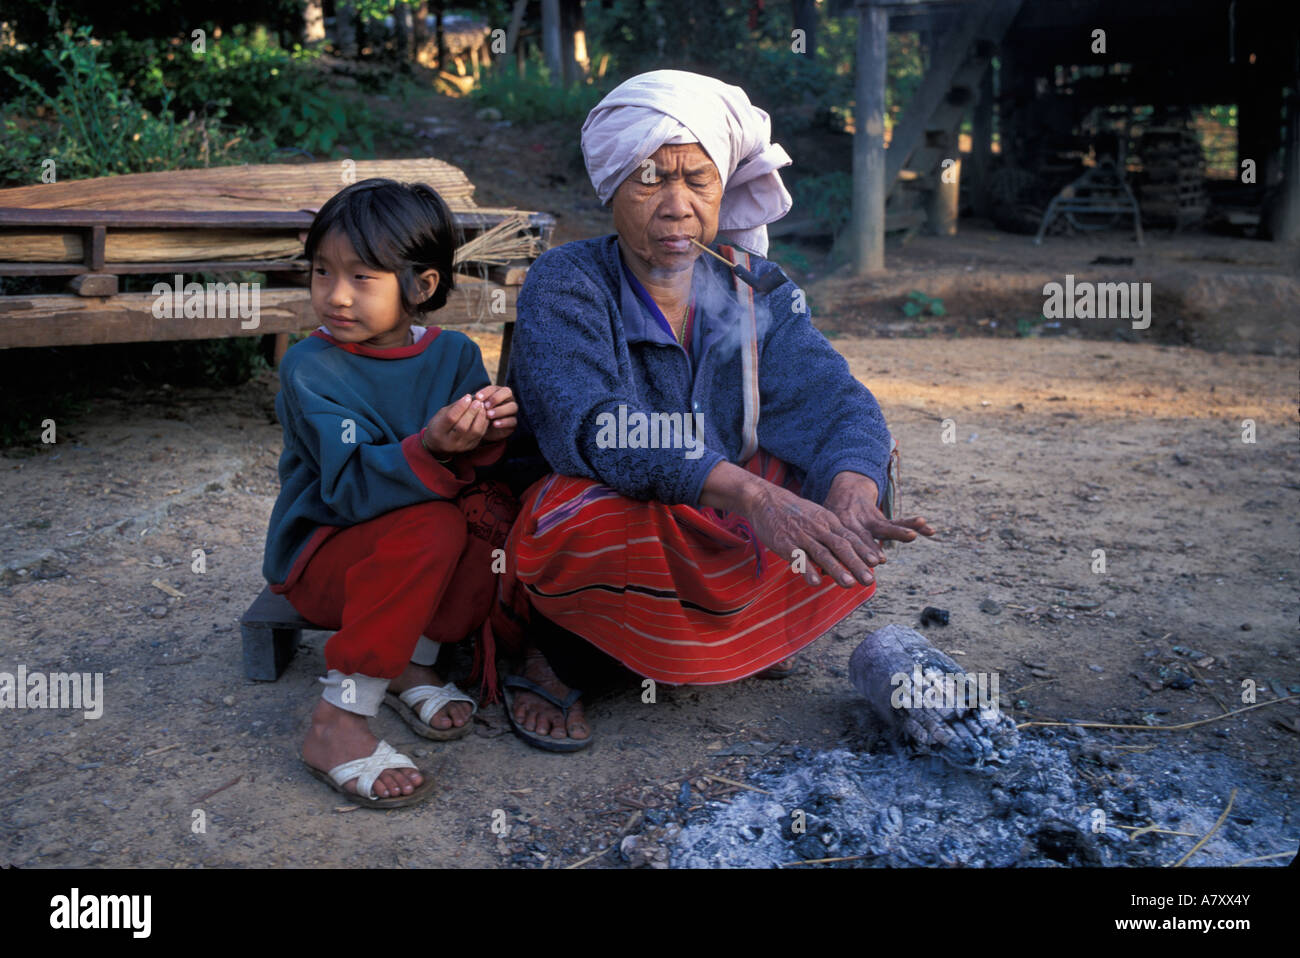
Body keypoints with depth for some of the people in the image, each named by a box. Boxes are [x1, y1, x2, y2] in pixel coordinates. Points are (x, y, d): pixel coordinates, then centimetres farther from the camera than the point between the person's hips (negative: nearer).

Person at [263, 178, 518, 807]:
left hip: (406, 546, 5)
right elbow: (351, 490, -26)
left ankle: (414, 658, -6)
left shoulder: (454, 355, -2)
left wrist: (485, 438, -27)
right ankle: (338, 722, -25)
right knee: (433, 527, -33)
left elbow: (462, 465, -4)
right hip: (318, 557, -4)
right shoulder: (309, 369, -15)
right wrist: (432, 448, -42)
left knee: (493, 509, -24)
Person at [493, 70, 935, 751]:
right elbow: (596, 427, -32)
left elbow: (833, 401, -14)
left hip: (707, 539, 5)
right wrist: (753, 496, -46)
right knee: (600, 511, -39)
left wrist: (851, 497, -38)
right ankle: (525, 646, -4)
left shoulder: (754, 290, 0)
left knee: (859, 461, -9)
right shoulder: (564, 285, -14)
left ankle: (738, 630, 10)